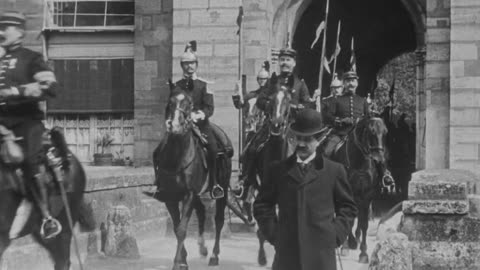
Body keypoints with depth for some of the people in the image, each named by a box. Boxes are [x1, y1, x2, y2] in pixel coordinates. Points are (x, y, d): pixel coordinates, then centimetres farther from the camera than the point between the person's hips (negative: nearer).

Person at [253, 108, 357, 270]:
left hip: (321, 254, -1)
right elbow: (262, 205, 13)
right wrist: (273, 233, 1)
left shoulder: (334, 171, 7)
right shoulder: (277, 170, 9)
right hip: (286, 253, 1)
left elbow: (348, 207, 12)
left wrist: (336, 235, 0)